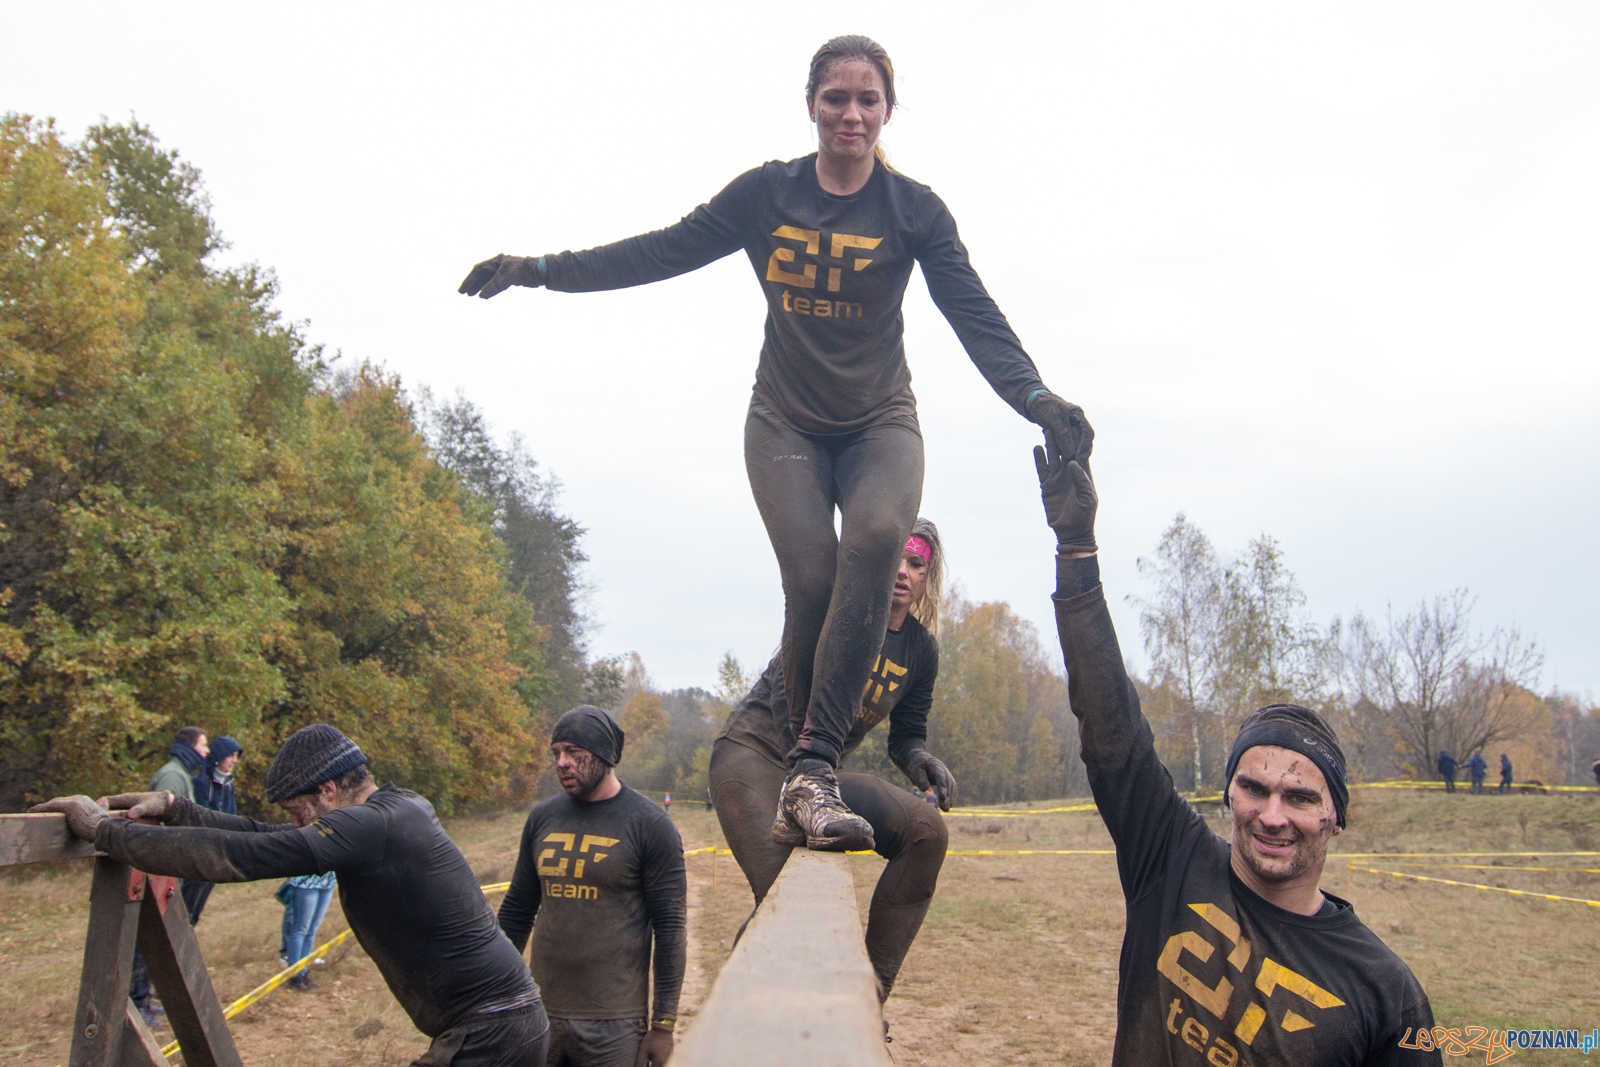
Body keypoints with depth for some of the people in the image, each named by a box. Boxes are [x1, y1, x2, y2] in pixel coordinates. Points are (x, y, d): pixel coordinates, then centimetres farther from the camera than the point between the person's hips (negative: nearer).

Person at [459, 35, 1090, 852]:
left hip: (879, 420, 0)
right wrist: (542, 269, -5)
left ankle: (810, 768, -30)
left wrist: (1033, 395, -26)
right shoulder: (767, 193, 1)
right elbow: (666, 250, 2)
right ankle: (816, 771, -4)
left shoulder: (914, 208, -2)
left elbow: (972, 311, -9)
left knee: (878, 537, -31)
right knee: (812, 582, -21)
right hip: (787, 422, 1)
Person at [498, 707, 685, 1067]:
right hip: (540, 1016, 4)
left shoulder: (649, 825, -7)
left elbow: (670, 928, -7)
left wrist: (663, 1025, -9)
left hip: (614, 1025, -4)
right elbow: (516, 911, 15)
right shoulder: (542, 817, 6)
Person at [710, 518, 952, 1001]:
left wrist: (921, 761, -13)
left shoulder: (921, 650, 6)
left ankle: (871, 990, -12)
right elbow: (786, 696, -20)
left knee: (925, 828, -16)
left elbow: (906, 734, 12)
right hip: (754, 753, -6)